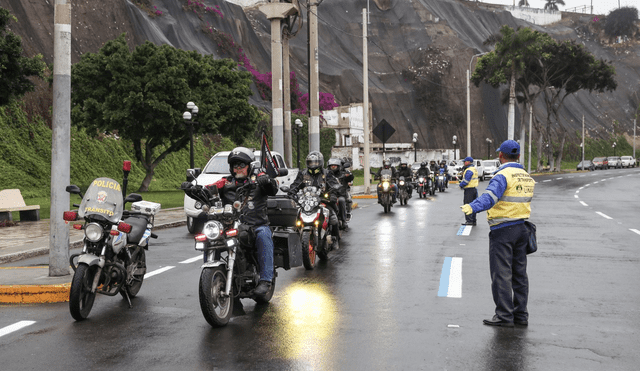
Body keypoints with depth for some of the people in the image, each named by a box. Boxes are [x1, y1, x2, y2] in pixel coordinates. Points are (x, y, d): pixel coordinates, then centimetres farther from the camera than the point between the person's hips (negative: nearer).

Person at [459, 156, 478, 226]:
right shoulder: (474, 169, 16)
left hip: (469, 189, -10)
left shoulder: (469, 170, -16)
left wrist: (461, 185, -5)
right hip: (475, 188, 10)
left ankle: (469, 220, -9)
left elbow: (466, 180, -21)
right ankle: (473, 221, 15)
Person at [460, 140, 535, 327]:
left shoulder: (503, 175, -14)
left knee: (501, 274, -5)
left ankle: (504, 315, -5)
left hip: (503, 229, -8)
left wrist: (472, 207, -45)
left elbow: (490, 196, -31)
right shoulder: (527, 176, 13)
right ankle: (521, 315, 17)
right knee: (519, 273, 12)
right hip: (521, 227, 8)